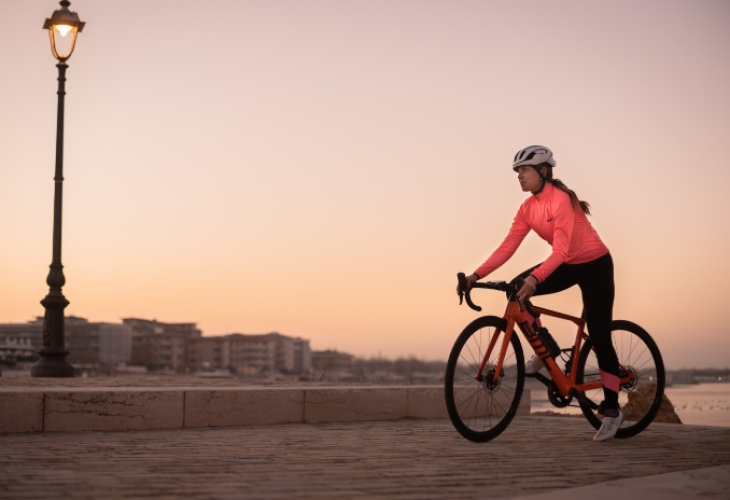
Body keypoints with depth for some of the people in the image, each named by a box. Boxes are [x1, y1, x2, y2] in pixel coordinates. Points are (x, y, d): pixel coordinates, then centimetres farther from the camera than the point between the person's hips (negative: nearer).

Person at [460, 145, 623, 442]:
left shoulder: (560, 200, -25)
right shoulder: (528, 208, -3)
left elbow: (561, 250, -34)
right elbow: (508, 246, -8)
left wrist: (535, 278, -48)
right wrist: (477, 275, -18)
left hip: (595, 265, -7)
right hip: (568, 265, 7)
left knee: (599, 337, -8)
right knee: (517, 288, -11)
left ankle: (611, 409, 1)